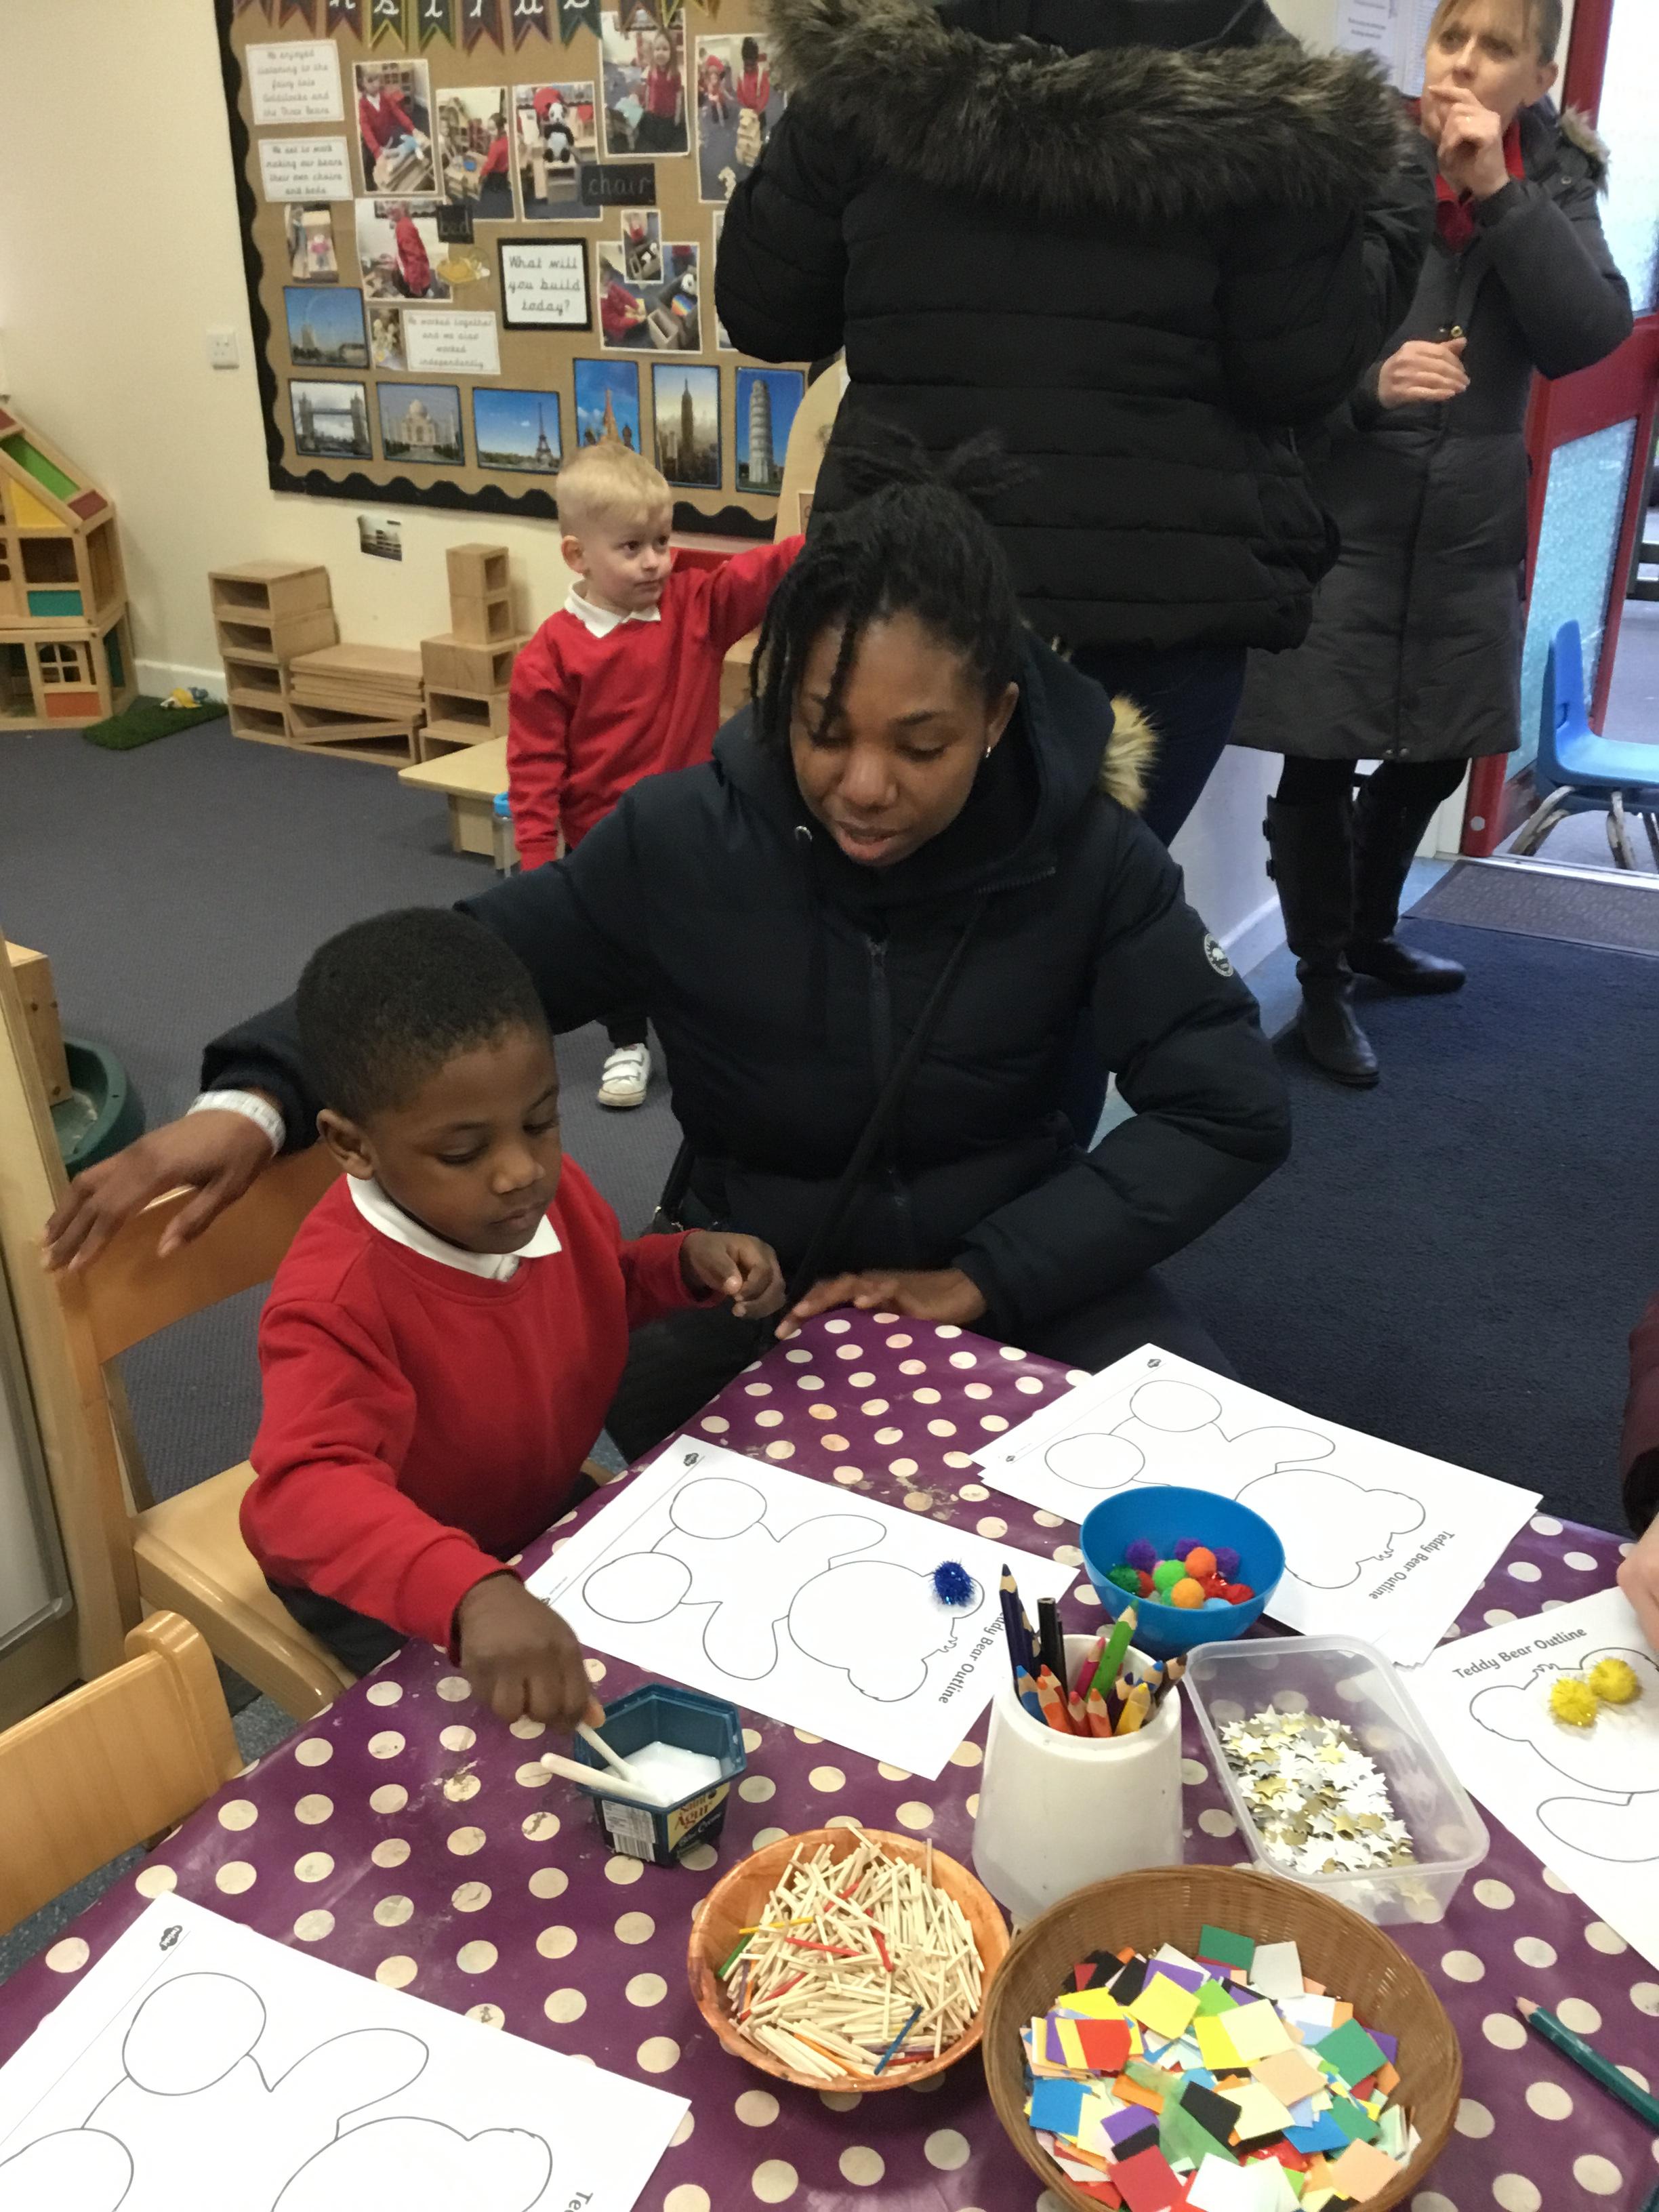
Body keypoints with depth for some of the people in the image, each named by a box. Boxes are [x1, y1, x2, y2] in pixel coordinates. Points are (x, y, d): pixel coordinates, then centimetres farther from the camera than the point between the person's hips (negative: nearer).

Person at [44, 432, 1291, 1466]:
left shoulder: (1086, 852, -14)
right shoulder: (683, 840, -13)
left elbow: (1231, 1111, -11)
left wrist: (984, 1281, -19)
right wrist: (256, 1098, -19)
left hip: (1018, 1266, 1)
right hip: (751, 1276, -1)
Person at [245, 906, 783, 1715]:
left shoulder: (551, 1189, -15)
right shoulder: (337, 1298, -38)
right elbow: (309, 1489, -54)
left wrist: (687, 1263, -13)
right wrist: (472, 1593, -71)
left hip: (544, 1509, 6)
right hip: (384, 1577, -5)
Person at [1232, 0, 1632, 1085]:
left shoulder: (1554, 180, 5)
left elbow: (1589, 337, -10)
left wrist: (1501, 194, -16)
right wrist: (1368, 385, -25)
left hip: (1469, 531, 4)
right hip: (1335, 517, -4)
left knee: (1435, 756, 15)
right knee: (1322, 764, -1)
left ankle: (1369, 932, 39)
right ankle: (1323, 983, 16)